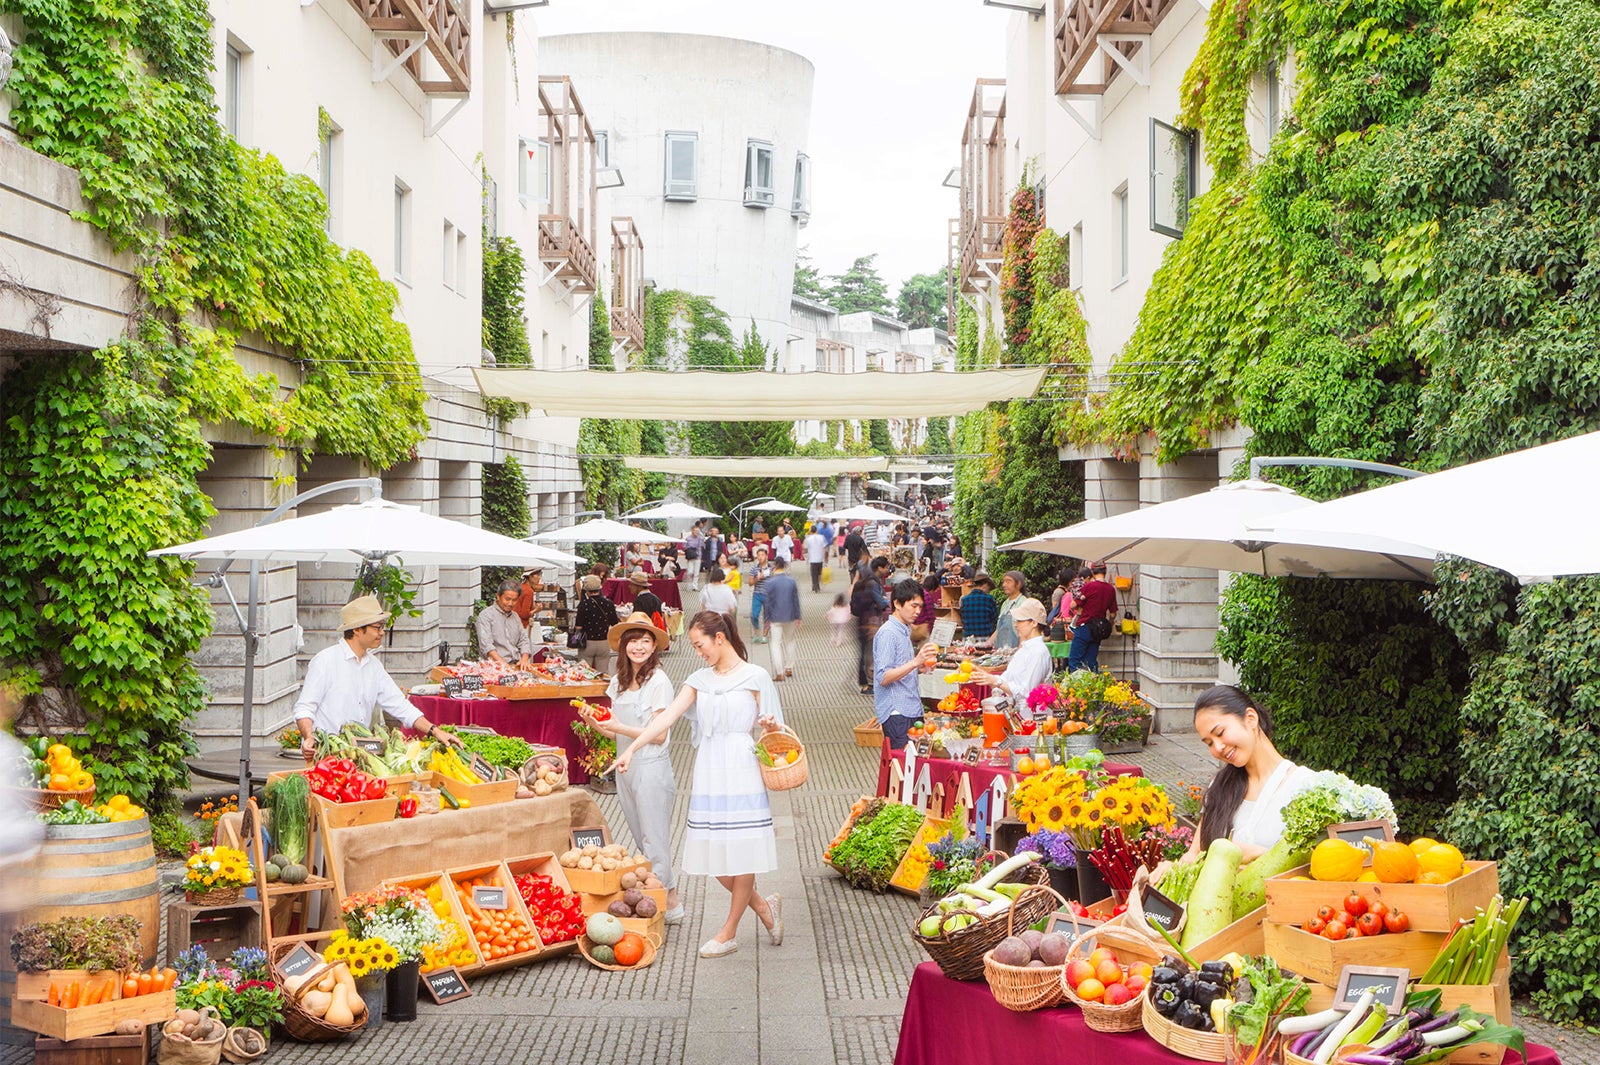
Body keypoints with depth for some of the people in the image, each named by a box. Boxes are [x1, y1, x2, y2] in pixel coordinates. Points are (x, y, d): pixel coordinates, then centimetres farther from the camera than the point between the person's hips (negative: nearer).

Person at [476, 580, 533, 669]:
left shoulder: (515, 616, 22)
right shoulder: (486, 615, 0)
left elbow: (524, 640, 19)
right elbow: (486, 644, -12)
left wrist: (524, 659, -3)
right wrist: (501, 662, -25)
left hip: (517, 664, 5)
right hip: (496, 665, -5)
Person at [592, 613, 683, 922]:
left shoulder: (658, 681, -13)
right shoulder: (619, 681, 8)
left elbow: (658, 734, -15)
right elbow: (617, 732, 9)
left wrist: (618, 727, -19)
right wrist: (598, 725, -9)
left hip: (651, 767, -8)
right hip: (624, 767, 8)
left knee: (654, 841, -1)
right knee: (641, 839, 14)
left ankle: (668, 904, 9)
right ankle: (670, 898, 24)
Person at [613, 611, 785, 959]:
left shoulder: (754, 676, 0)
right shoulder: (699, 679, 12)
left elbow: (771, 729, 2)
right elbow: (668, 716, 3)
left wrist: (770, 727, -22)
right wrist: (631, 749, -7)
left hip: (741, 771, -5)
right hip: (708, 773, 5)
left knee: (742, 851, -1)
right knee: (712, 853, 4)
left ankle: (729, 932, 12)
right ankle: (763, 907, 24)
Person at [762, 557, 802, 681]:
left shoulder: (770, 582, -12)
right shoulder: (792, 581, -3)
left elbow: (768, 601, -9)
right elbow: (796, 600, 1)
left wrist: (768, 618, 0)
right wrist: (798, 617, 8)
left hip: (776, 617, -3)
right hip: (790, 616, 3)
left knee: (776, 643, 3)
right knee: (790, 640, 20)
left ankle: (779, 673, -4)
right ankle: (789, 668, 26)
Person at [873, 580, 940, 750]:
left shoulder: (904, 631, 18)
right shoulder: (888, 633, -12)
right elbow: (883, 677, -20)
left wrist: (919, 668, 9)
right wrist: (916, 661, -27)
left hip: (910, 710, 9)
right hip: (896, 714, -9)